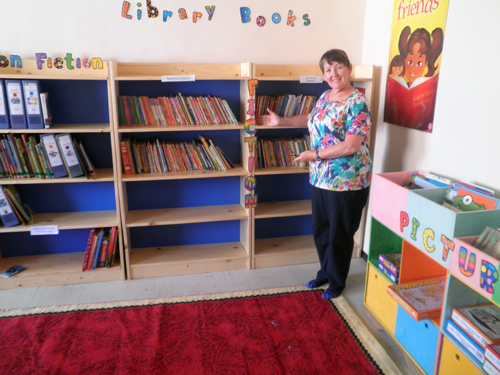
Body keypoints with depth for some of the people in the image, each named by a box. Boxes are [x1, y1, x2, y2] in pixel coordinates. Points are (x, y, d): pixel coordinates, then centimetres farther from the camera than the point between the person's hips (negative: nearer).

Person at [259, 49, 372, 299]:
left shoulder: (357, 103, -17)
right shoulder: (325, 97, 8)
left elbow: (351, 146, -24)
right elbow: (312, 119, 28)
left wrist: (315, 154, -17)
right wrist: (281, 121, 23)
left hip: (346, 182, -8)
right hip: (319, 179, 8)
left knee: (340, 234, 9)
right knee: (320, 230, 19)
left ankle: (337, 281, 30)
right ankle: (325, 272, 40)